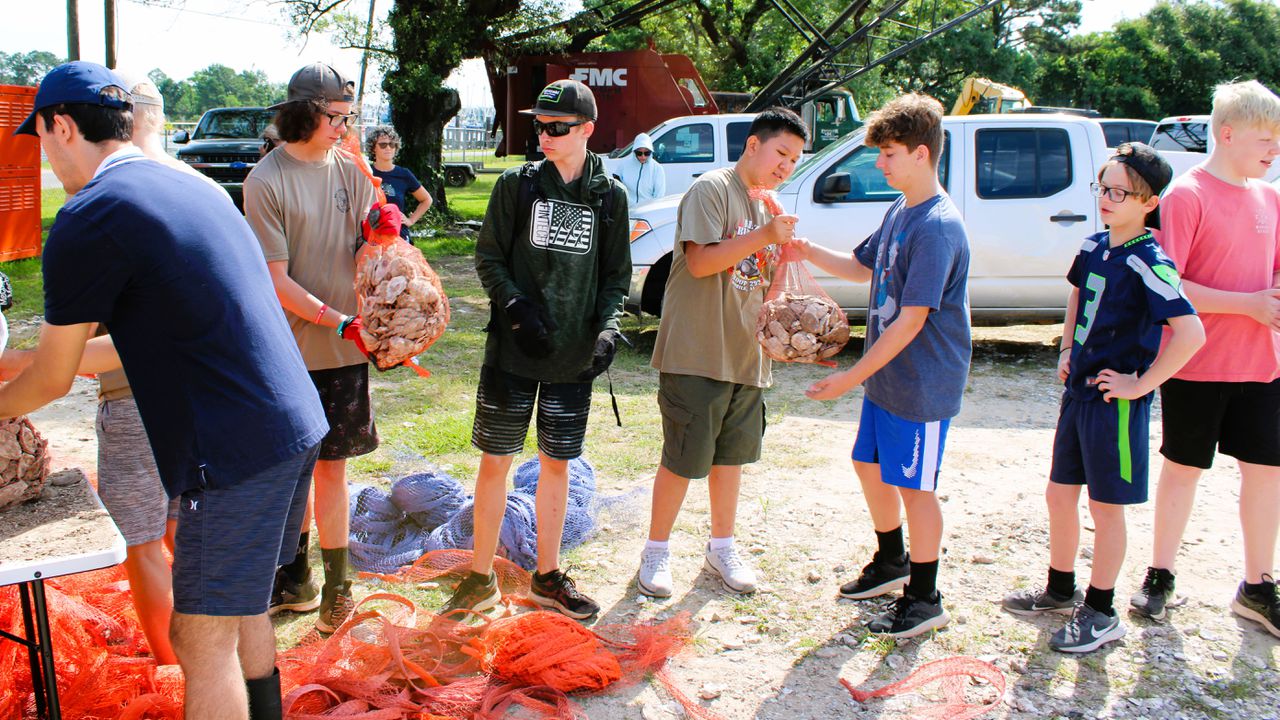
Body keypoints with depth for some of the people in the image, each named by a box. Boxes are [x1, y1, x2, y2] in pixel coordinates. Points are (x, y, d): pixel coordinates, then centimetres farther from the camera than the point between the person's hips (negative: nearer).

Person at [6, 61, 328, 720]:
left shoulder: (86, 221, -10)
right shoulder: (193, 187, 15)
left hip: (236, 449, -9)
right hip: (296, 424, 9)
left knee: (202, 639, 4)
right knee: (240, 609, 25)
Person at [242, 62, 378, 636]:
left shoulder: (349, 170, 5)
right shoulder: (266, 180, -7)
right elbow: (277, 281, -10)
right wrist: (341, 322, -18)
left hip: (344, 349, 2)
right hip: (290, 348, -1)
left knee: (329, 465, 5)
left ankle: (336, 585, 16)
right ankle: (295, 581, 26)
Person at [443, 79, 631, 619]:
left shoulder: (610, 195, 4)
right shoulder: (518, 184, 1)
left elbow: (617, 274, 9)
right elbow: (488, 257, 2)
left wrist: (607, 324, -8)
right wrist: (516, 306, -14)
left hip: (574, 355, 1)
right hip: (513, 350, -1)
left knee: (556, 463, 11)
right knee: (495, 460, 4)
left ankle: (548, 576, 26)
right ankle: (482, 578, 19)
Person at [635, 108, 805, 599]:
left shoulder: (769, 208, 15)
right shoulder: (712, 189, -8)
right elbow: (700, 262, -19)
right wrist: (763, 237, -22)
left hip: (746, 355, 8)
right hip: (697, 353, -7)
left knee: (732, 454, 15)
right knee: (684, 459, -1)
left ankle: (722, 548, 30)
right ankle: (657, 551, 15)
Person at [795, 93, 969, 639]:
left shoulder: (937, 229, -23)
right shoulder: (899, 212, 7)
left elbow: (911, 320, -25)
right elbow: (864, 268, 21)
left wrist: (850, 378, -22)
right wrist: (809, 253, 5)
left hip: (921, 385, -9)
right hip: (885, 376, 9)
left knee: (913, 486, 3)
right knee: (870, 466, 20)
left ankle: (925, 599, 20)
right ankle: (892, 563, 41)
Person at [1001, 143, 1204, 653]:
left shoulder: (1148, 263, -19)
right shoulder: (1094, 247, 5)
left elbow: (1190, 332, -29)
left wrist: (1142, 384, -22)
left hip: (1116, 402, -8)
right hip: (1078, 391, 8)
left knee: (1105, 507, 5)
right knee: (1059, 495, 16)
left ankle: (1101, 614, 20)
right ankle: (1060, 591, 35)